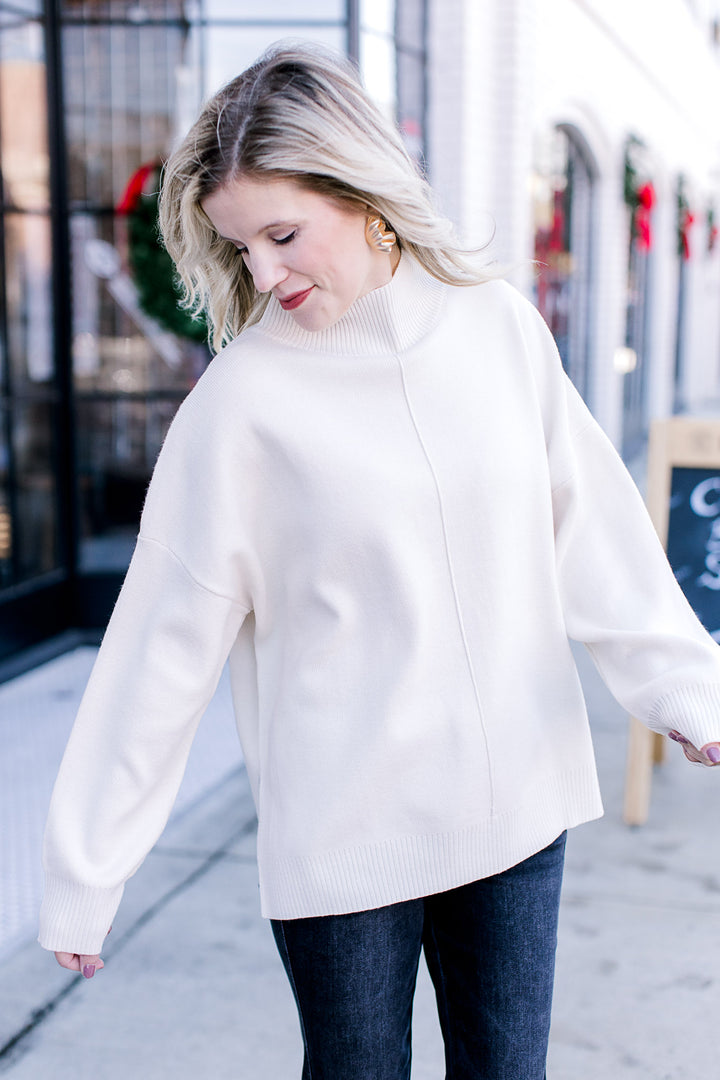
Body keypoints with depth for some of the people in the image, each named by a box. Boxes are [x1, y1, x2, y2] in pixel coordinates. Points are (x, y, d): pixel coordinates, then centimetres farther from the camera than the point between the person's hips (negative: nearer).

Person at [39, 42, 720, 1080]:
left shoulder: (502, 326, -2)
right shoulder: (241, 398, -13)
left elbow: (592, 532, 4)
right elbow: (164, 643, -11)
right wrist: (85, 875, -8)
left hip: (517, 806, 3)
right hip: (341, 838, -3)